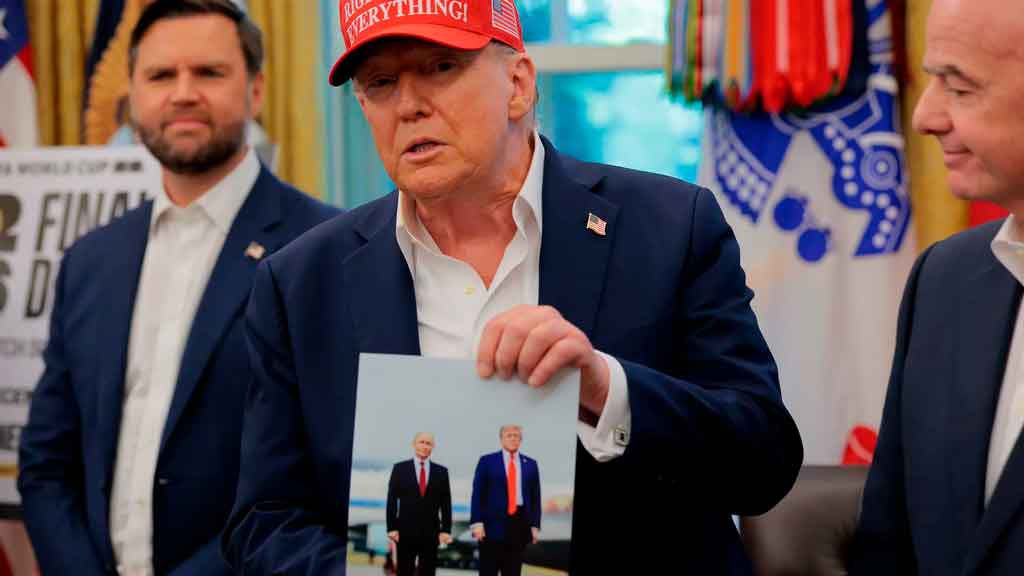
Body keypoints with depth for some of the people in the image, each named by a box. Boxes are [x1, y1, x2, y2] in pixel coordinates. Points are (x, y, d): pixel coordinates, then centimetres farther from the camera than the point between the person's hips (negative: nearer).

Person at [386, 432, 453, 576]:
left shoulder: (441, 472, 7)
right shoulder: (400, 469, 3)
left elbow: (446, 504, 5)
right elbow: (392, 501, 2)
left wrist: (446, 530, -2)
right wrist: (391, 528, -5)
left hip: (431, 533, 1)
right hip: (406, 532, -1)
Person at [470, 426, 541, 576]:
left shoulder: (530, 464, 12)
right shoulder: (487, 461, 3)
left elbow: (535, 497, 11)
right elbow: (477, 494, -1)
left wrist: (535, 525, 3)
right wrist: (477, 523, -10)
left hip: (519, 523, 3)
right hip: (493, 522, -3)